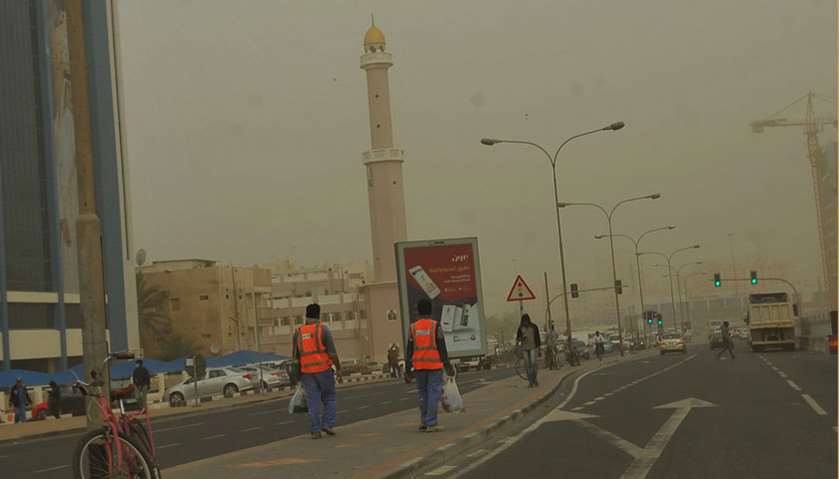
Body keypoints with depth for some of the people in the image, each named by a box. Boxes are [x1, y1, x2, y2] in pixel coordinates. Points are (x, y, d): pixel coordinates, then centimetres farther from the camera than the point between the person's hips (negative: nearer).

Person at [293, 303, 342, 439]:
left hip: (307, 372, 3)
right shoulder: (323, 329, -5)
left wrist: (297, 374, 15)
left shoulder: (298, 332, 5)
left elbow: (295, 356, 7)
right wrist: (338, 369, -3)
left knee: (313, 402, 5)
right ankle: (328, 424, 1)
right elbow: (332, 352, -9)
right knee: (329, 398, 13)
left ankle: (315, 431, 1)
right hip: (324, 370, -2)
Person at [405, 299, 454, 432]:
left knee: (423, 394, 16)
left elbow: (409, 350, 3)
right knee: (434, 394, 0)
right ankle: (431, 424, -4)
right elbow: (442, 348, -6)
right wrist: (447, 366, 0)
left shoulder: (413, 328, 3)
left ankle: (424, 421, 20)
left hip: (419, 366, 3)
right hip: (434, 365, -3)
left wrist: (408, 370, 7)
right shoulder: (435, 326, -5)